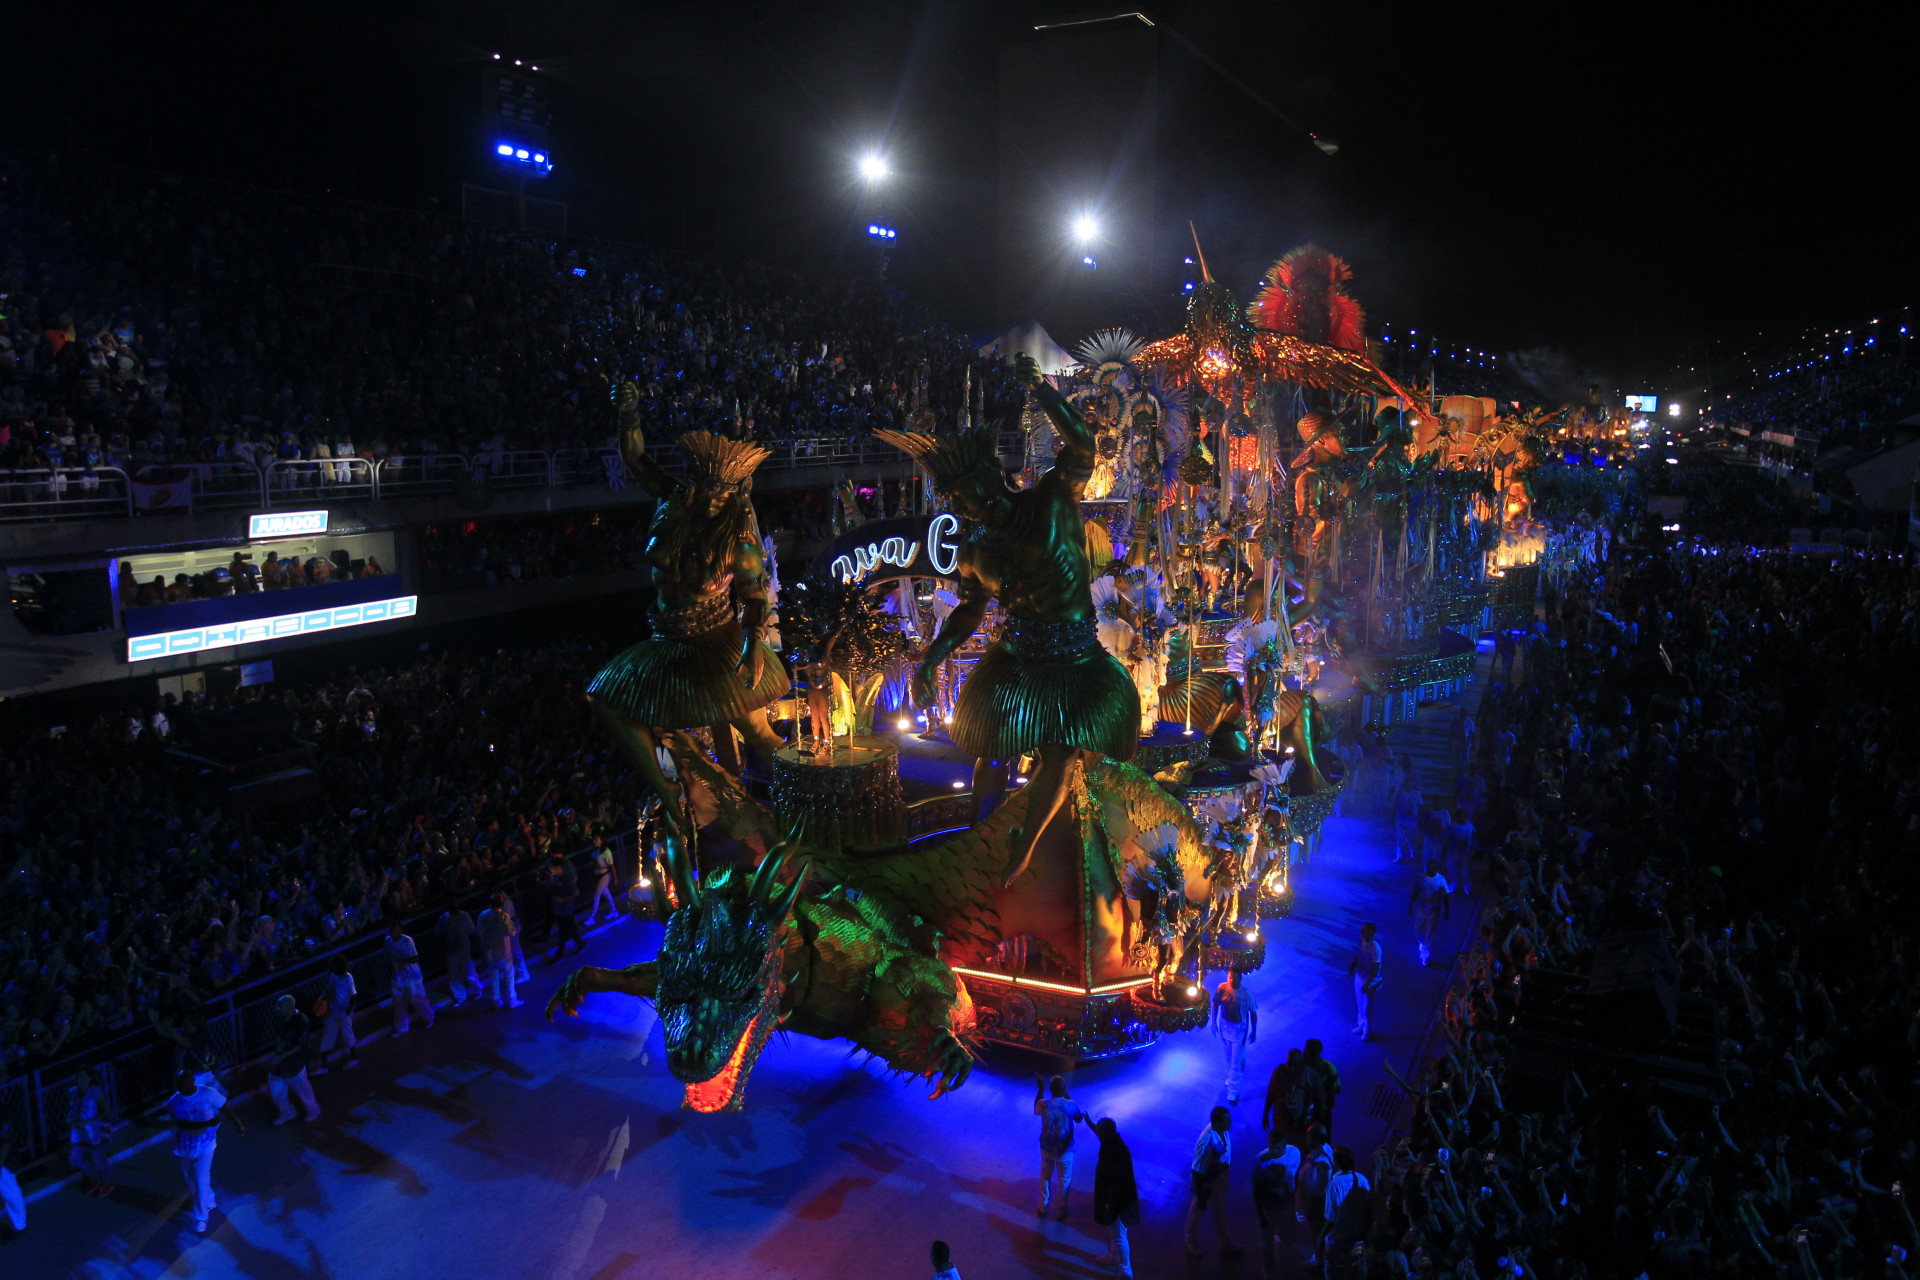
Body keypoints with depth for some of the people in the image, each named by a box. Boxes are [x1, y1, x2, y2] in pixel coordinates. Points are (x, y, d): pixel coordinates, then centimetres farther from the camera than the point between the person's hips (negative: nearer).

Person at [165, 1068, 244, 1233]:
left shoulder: (208, 1093, -18)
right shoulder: (174, 1101, -16)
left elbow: (225, 1109, -5)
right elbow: (183, 1124, -25)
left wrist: (238, 1124, -1)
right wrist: (208, 1123, -38)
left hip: (205, 1145, -3)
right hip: (185, 1145, 3)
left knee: (201, 1181, -4)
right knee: (191, 1179, 20)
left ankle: (201, 1218, 11)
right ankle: (208, 1202, 47)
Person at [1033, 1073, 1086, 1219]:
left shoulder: (1043, 1104, -20)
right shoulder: (1071, 1105, -23)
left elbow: (1036, 1110, 5)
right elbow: (1078, 1119, -1)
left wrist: (1041, 1089, 5)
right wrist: (1067, 1095, -1)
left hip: (1047, 1149, 1)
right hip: (1065, 1150, -1)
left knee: (1045, 1176, 24)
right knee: (1064, 1180, 20)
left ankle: (1043, 1207, 37)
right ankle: (1062, 1211, 33)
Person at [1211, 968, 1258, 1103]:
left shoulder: (1246, 994, -24)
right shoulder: (1222, 988, -16)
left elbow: (1253, 1013, -11)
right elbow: (1216, 1004, 0)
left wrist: (1253, 1031, -5)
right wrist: (1214, 1022, 3)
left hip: (1239, 1030, -4)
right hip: (1224, 1026, 4)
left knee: (1236, 1062, 3)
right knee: (1228, 1056, 25)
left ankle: (1233, 1092, 14)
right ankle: (1232, 1076, 52)